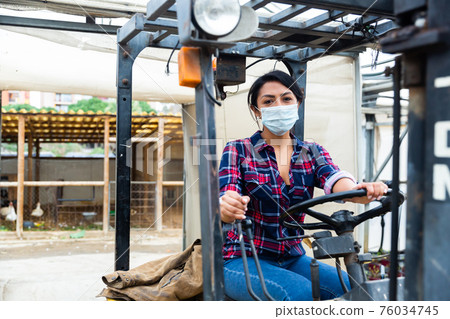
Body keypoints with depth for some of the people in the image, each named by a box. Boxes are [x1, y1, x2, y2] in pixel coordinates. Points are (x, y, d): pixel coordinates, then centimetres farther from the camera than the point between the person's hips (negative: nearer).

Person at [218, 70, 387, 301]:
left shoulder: (312, 152, 7)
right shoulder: (238, 150, -2)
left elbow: (332, 178, -14)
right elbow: (227, 194, -17)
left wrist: (358, 191, -39)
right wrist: (228, 207, -44)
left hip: (293, 259, 4)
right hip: (242, 260, -3)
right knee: (300, 292, -29)